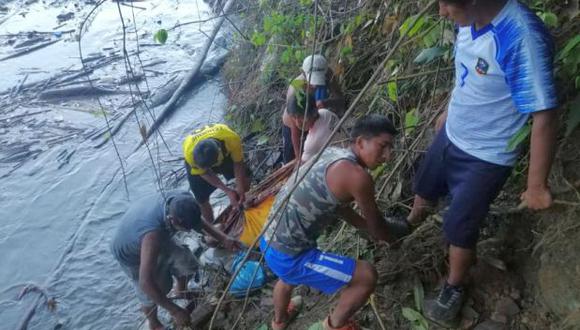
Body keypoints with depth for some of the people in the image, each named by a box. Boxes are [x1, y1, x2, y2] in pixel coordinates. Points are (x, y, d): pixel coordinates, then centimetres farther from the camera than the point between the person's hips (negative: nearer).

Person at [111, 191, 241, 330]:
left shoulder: (177, 201, -30)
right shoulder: (153, 233, -48)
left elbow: (197, 220, -6)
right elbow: (146, 283, -47)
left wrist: (223, 238, -15)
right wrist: (175, 311, -38)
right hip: (131, 254, -5)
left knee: (186, 261, 8)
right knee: (151, 296, 6)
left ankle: (180, 290, 40)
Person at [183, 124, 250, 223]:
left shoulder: (231, 139, -42)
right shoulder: (190, 152, -41)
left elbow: (238, 162, -21)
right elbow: (204, 174, -21)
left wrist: (240, 188, -28)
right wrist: (228, 191, -25)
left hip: (225, 153, 1)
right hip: (197, 163, -1)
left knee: (244, 184, 6)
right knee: (203, 201, 3)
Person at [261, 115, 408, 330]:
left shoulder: (332, 154, 6)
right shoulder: (356, 175, -21)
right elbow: (376, 226, -4)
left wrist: (370, 229, 30)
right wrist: (390, 237, 19)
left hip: (270, 242, 10)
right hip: (288, 256, -10)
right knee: (367, 277, -1)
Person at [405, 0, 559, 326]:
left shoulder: (521, 37, -34)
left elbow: (545, 116, -28)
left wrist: (537, 185, -21)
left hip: (485, 156, -7)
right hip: (451, 136, 8)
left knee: (460, 228, 8)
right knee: (424, 188, 29)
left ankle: (455, 289, 36)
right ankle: (410, 225, 61)